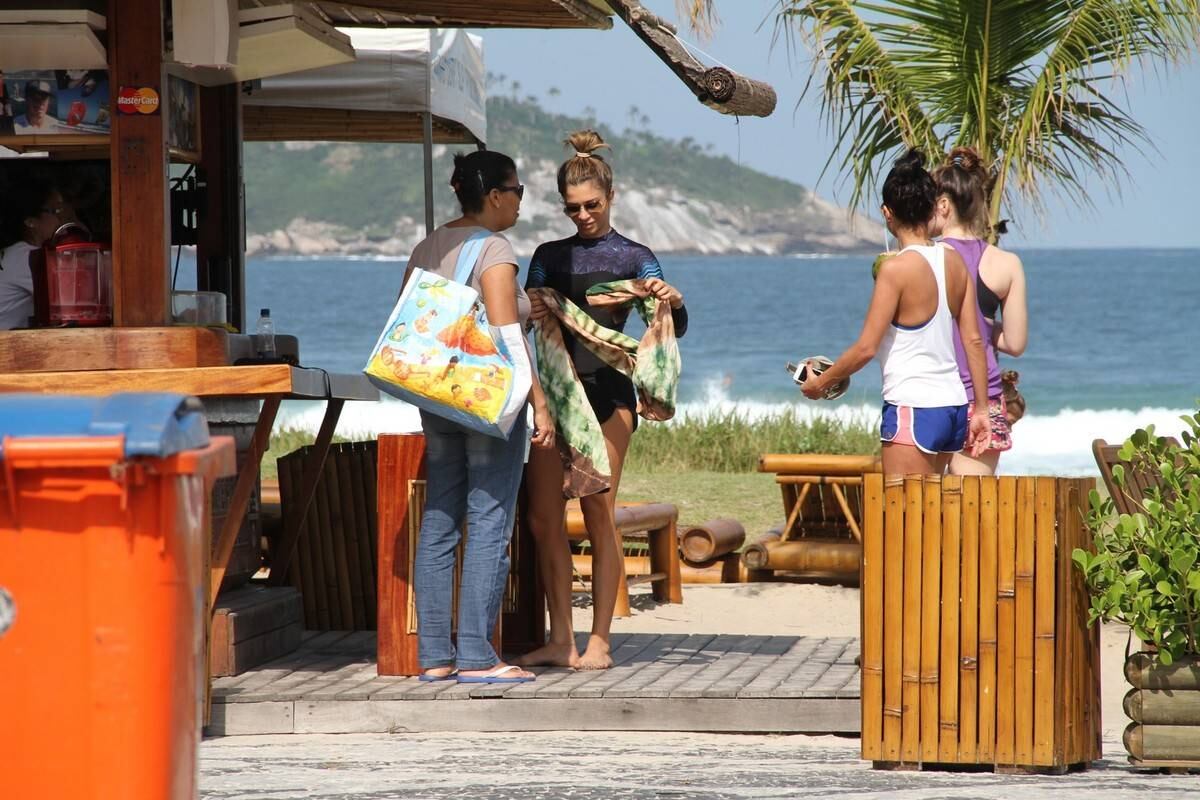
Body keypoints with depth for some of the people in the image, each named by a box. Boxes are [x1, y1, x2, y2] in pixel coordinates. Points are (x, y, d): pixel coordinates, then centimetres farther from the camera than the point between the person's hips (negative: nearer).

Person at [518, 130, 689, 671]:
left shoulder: (634, 257, 6)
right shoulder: (549, 256, 16)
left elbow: (675, 330, -1)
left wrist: (672, 302, -23)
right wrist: (527, 316, -13)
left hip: (606, 388, -4)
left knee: (599, 513, -7)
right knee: (543, 516, -1)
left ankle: (599, 641, -4)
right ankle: (560, 639, 5)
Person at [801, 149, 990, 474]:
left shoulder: (897, 268, -14)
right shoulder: (955, 262, 6)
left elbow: (866, 347, -13)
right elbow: (974, 340, 9)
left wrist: (820, 381, 1)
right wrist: (982, 410, 15)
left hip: (912, 410, -7)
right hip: (954, 406, 7)